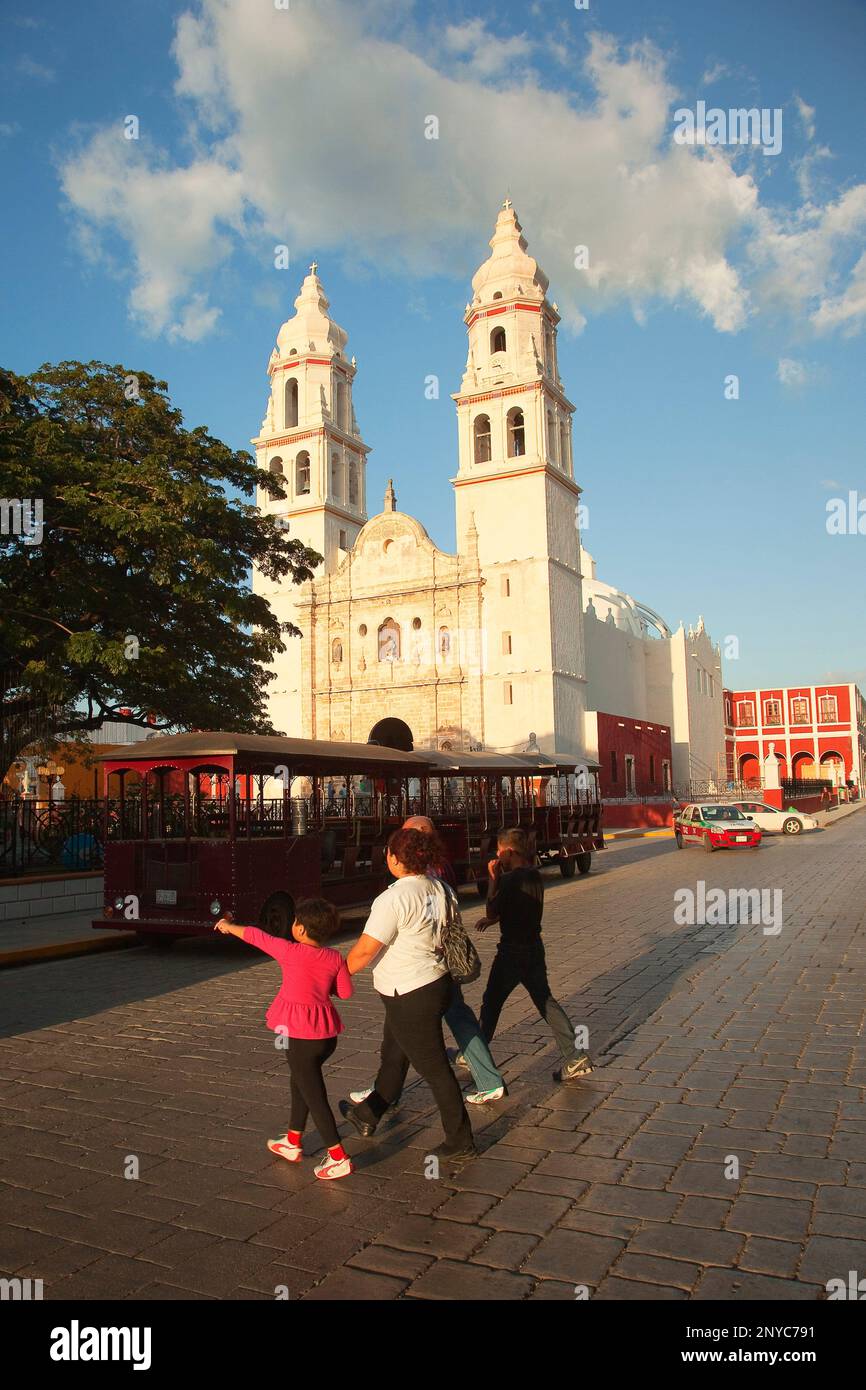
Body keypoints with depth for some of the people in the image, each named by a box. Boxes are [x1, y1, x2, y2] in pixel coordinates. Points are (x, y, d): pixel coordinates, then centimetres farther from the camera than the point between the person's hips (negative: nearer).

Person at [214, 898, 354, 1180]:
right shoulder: (334, 958, 0)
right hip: (327, 1033, 6)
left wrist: (228, 926, 17)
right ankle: (292, 1142, 39)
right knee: (300, 1083, 25)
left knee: (313, 1095, 2)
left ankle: (338, 1158, 2)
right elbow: (346, 991, 5)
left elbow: (255, 935, 1)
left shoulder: (290, 952, -12)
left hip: (300, 1034, -6)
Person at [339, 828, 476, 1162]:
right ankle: (369, 1115, 44)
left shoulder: (394, 899, -25)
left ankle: (460, 1141, 20)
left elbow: (365, 950, -22)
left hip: (411, 997, -9)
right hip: (436, 982, 9)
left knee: (433, 1067, 6)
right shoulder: (434, 889, 0)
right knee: (393, 1056, 25)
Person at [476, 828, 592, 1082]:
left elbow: (492, 911, -12)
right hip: (534, 949, 7)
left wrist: (493, 879, -9)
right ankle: (574, 1056, 4)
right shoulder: (535, 875, 5)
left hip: (512, 952, -7)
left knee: (491, 1003, 11)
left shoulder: (509, 879, -21)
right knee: (545, 1000, 12)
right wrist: (491, 919, 18)